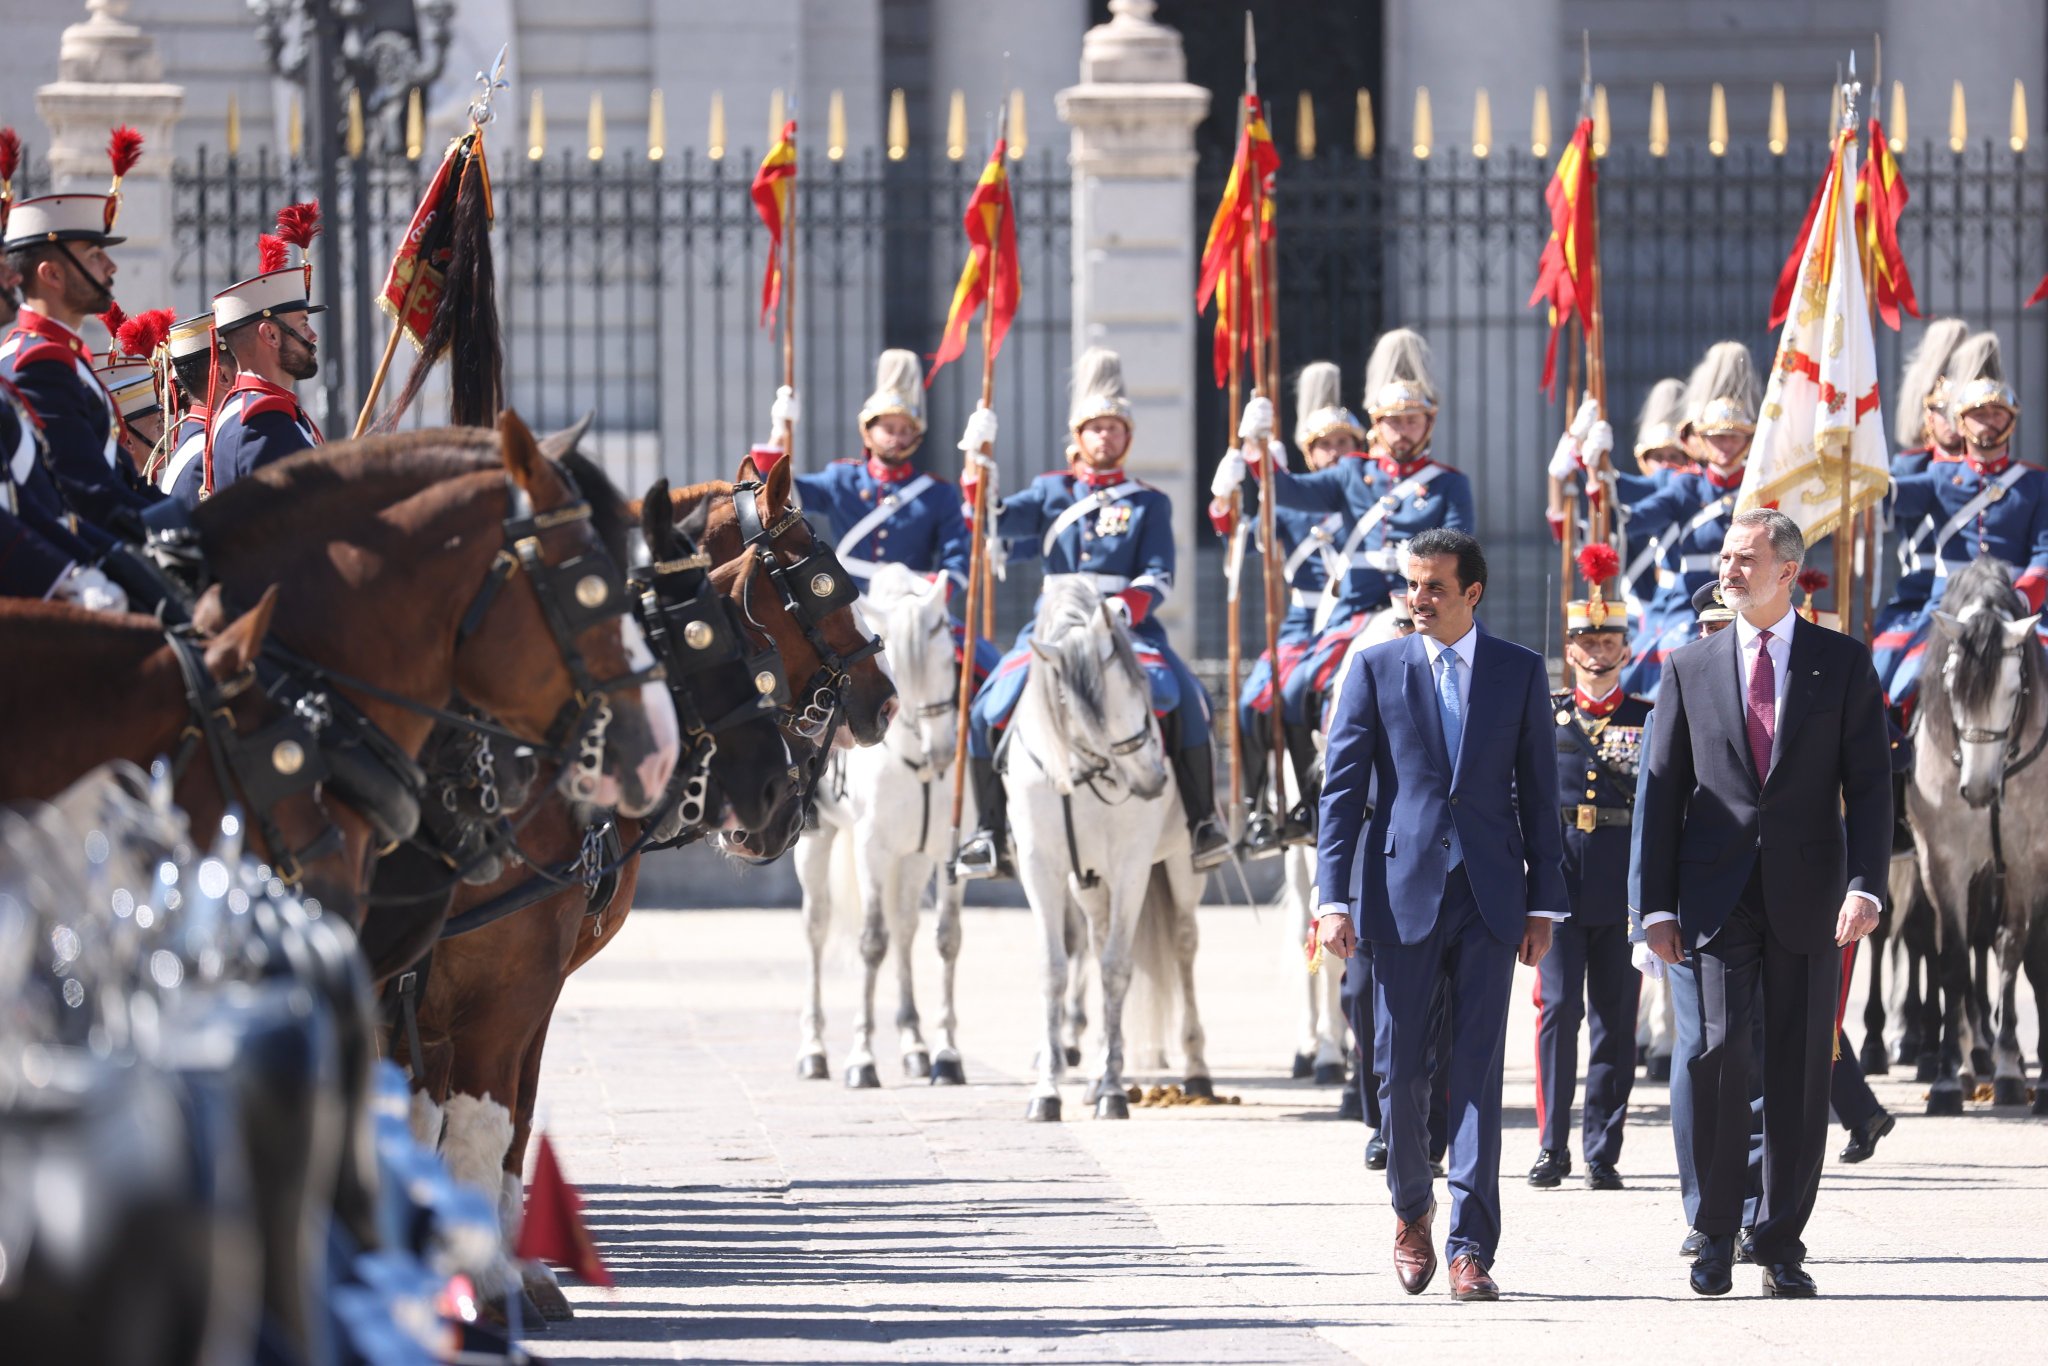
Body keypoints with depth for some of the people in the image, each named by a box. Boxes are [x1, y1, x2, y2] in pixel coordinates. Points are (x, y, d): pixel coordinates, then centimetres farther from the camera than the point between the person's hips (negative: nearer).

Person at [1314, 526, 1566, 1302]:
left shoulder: (1520, 673, 8)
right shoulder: (1376, 671, 5)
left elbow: (1538, 793, 9)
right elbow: (1341, 789, 2)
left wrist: (1543, 904, 3)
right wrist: (1335, 899, -7)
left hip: (1489, 899, 0)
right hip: (1403, 890, 0)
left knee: (1477, 1071, -5)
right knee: (1401, 1069, 2)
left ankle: (1471, 1249, -6)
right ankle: (1412, 1211, 27)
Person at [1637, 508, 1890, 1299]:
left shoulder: (1843, 665, 5)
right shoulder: (1690, 670, 9)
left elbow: (1868, 784, 1)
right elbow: (1662, 792, 8)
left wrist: (1866, 886, -12)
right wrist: (1657, 905, 1)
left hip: (1807, 898, 0)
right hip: (1717, 898, 0)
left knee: (1800, 1070, 2)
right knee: (1719, 1053, -12)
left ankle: (1782, 1243, 9)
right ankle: (1716, 1235, -1)